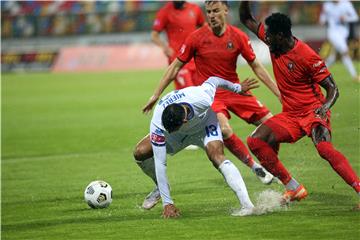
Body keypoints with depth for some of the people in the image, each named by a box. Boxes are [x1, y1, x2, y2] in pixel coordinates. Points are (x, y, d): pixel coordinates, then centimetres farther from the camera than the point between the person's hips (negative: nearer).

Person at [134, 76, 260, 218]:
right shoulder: (157, 125, -40)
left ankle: (247, 205, -34)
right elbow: (160, 163, -36)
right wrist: (167, 203, -37)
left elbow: (213, 81, -18)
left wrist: (237, 88, 3)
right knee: (140, 153, -14)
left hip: (205, 123, -2)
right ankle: (159, 187, 14)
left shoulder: (202, 98, -42)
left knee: (216, 156, -30)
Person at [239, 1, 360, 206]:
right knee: (256, 141, -10)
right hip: (290, 115, 7)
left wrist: (325, 106, -34)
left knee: (324, 148, -33)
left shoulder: (307, 56, -19)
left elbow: (333, 88, -14)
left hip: (312, 112, -7)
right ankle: (294, 188, -5)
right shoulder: (273, 43, 0)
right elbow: (247, 20, 14)